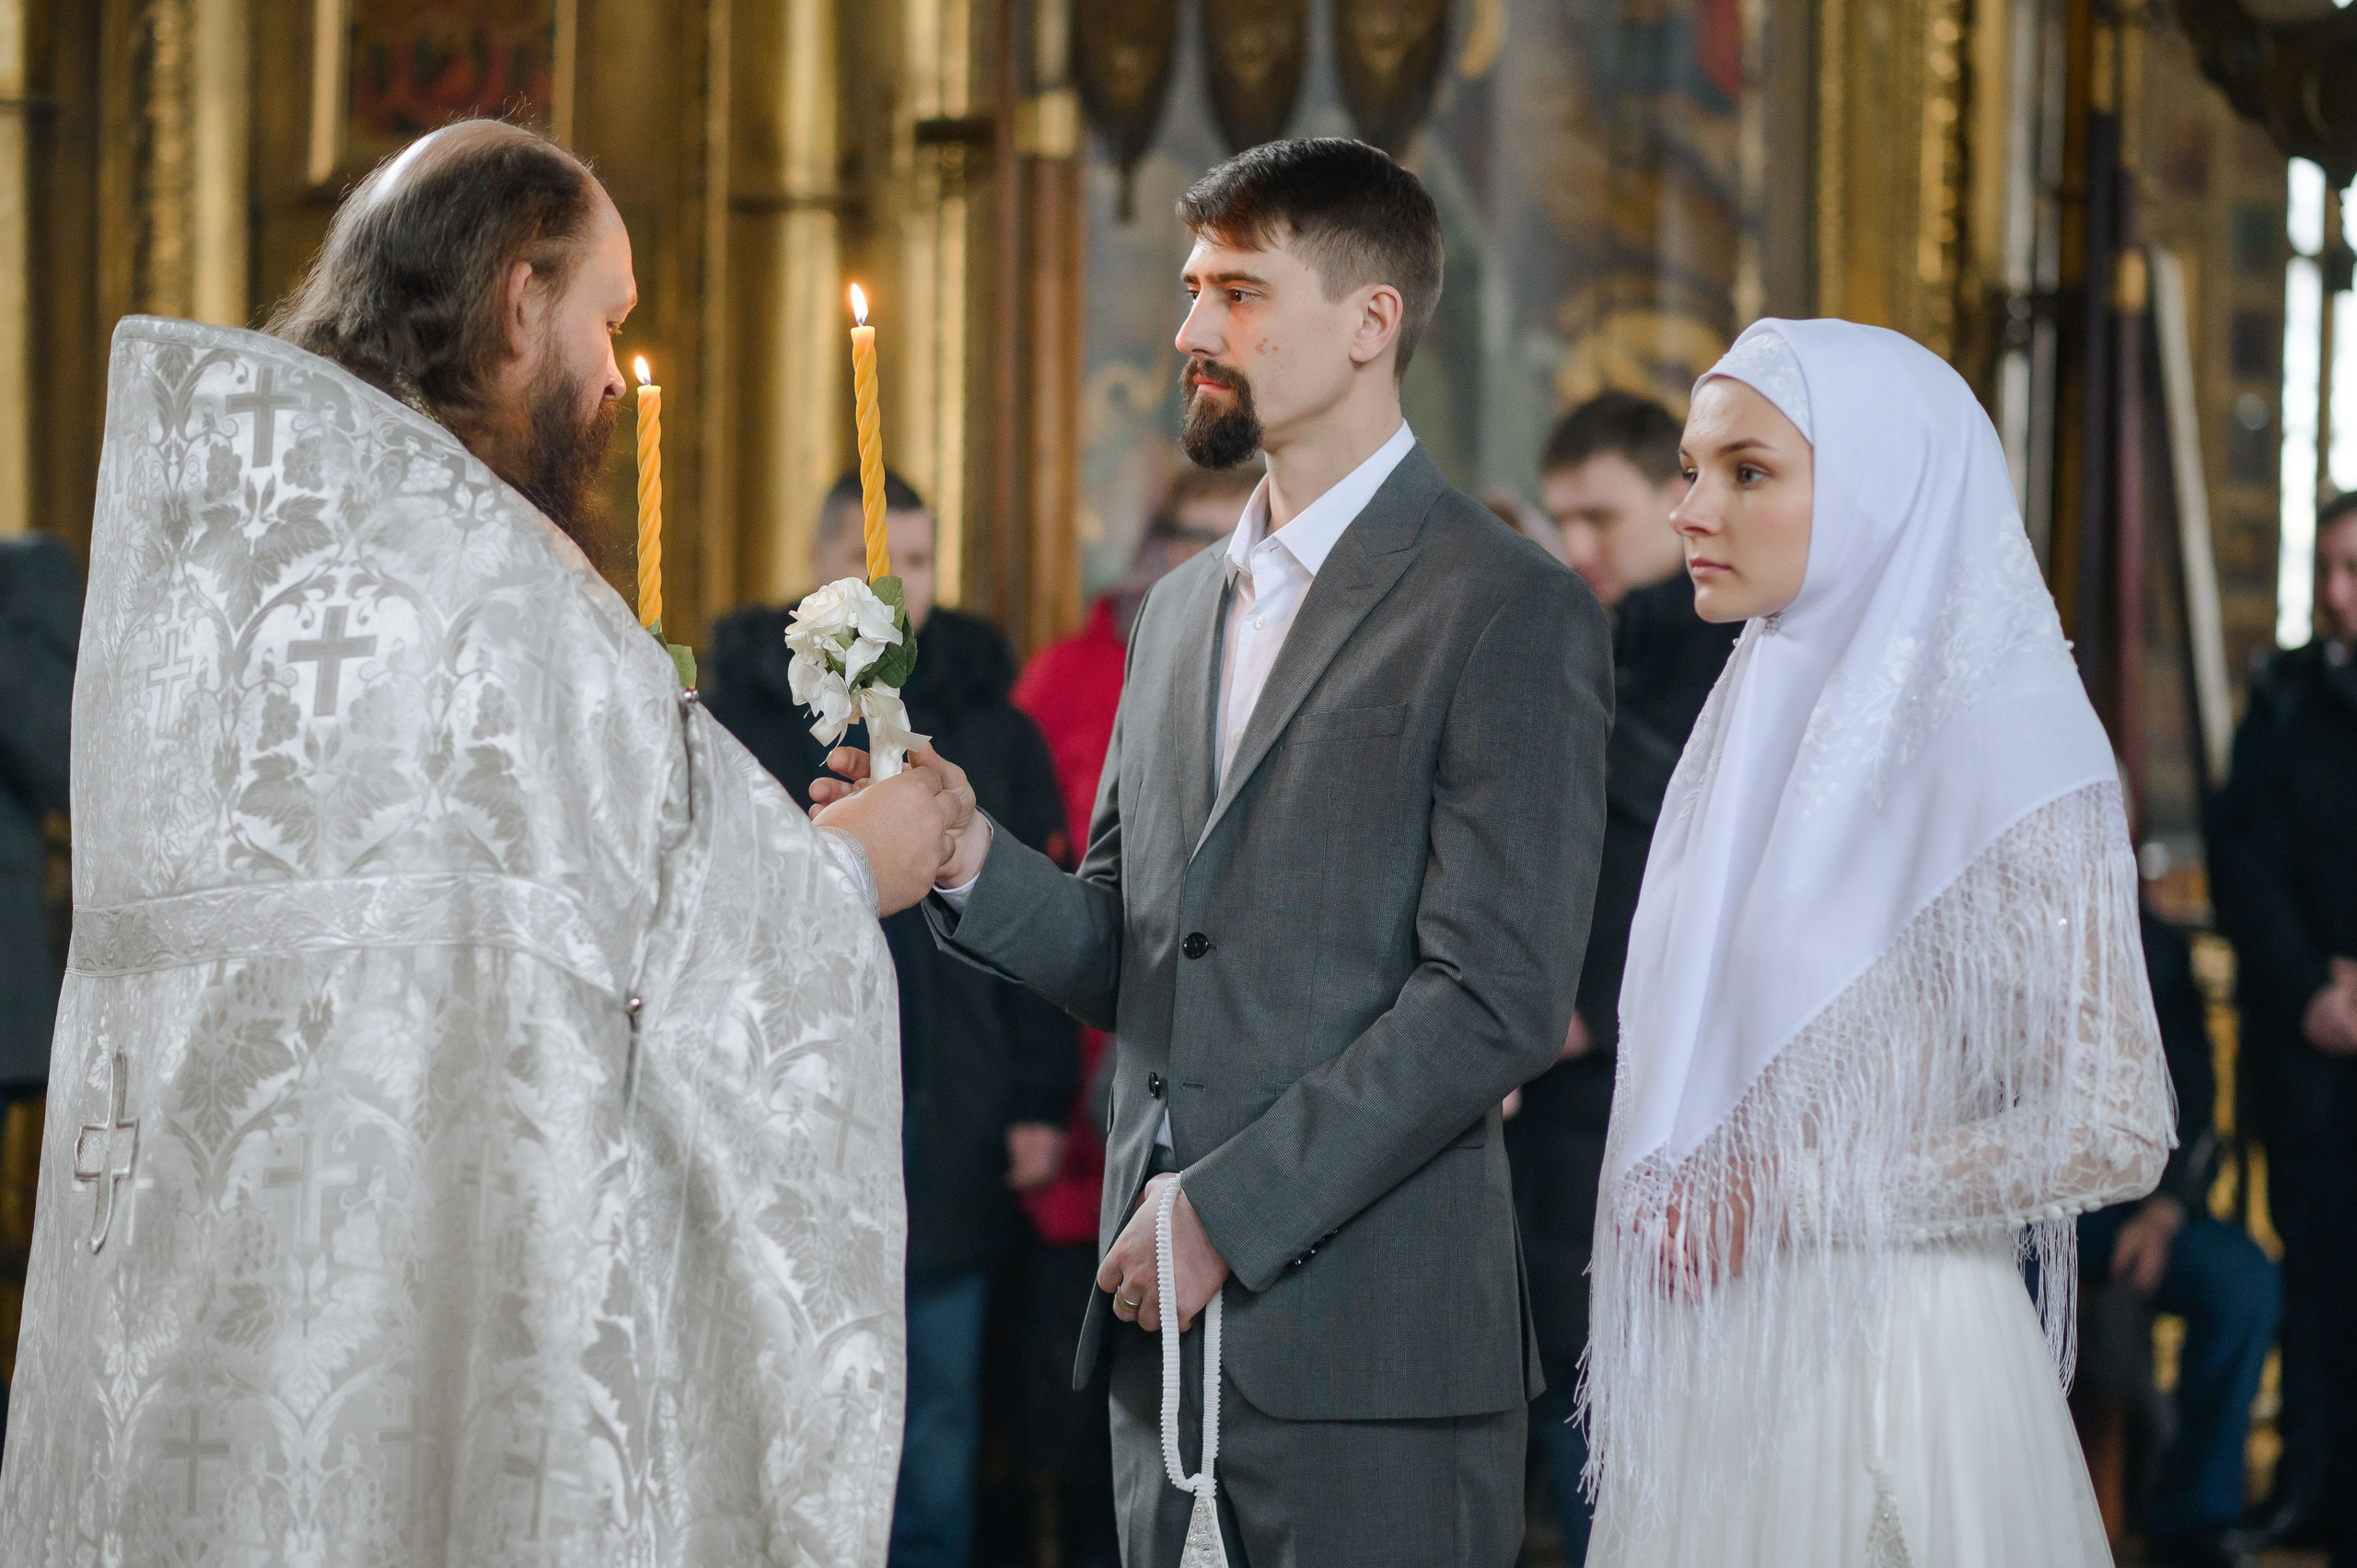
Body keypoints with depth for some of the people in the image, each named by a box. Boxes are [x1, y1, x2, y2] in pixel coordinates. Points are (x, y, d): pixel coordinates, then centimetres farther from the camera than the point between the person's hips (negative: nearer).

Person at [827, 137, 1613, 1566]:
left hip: (1367, 1352, -7)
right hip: (1170, 1333, 7)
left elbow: (1495, 1002, -13)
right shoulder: (1184, 608, 18)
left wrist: (1229, 1209, -15)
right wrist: (972, 862, -2)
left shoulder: (1510, 614, -7)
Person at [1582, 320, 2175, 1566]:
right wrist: (1672, 1208, 2)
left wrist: (1791, 1197, -14)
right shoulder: (1756, 719, 10)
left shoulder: (1996, 738, -11)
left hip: (1879, 1357, -6)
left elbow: (2115, 1132, -15)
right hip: (1710, 1359, 6)